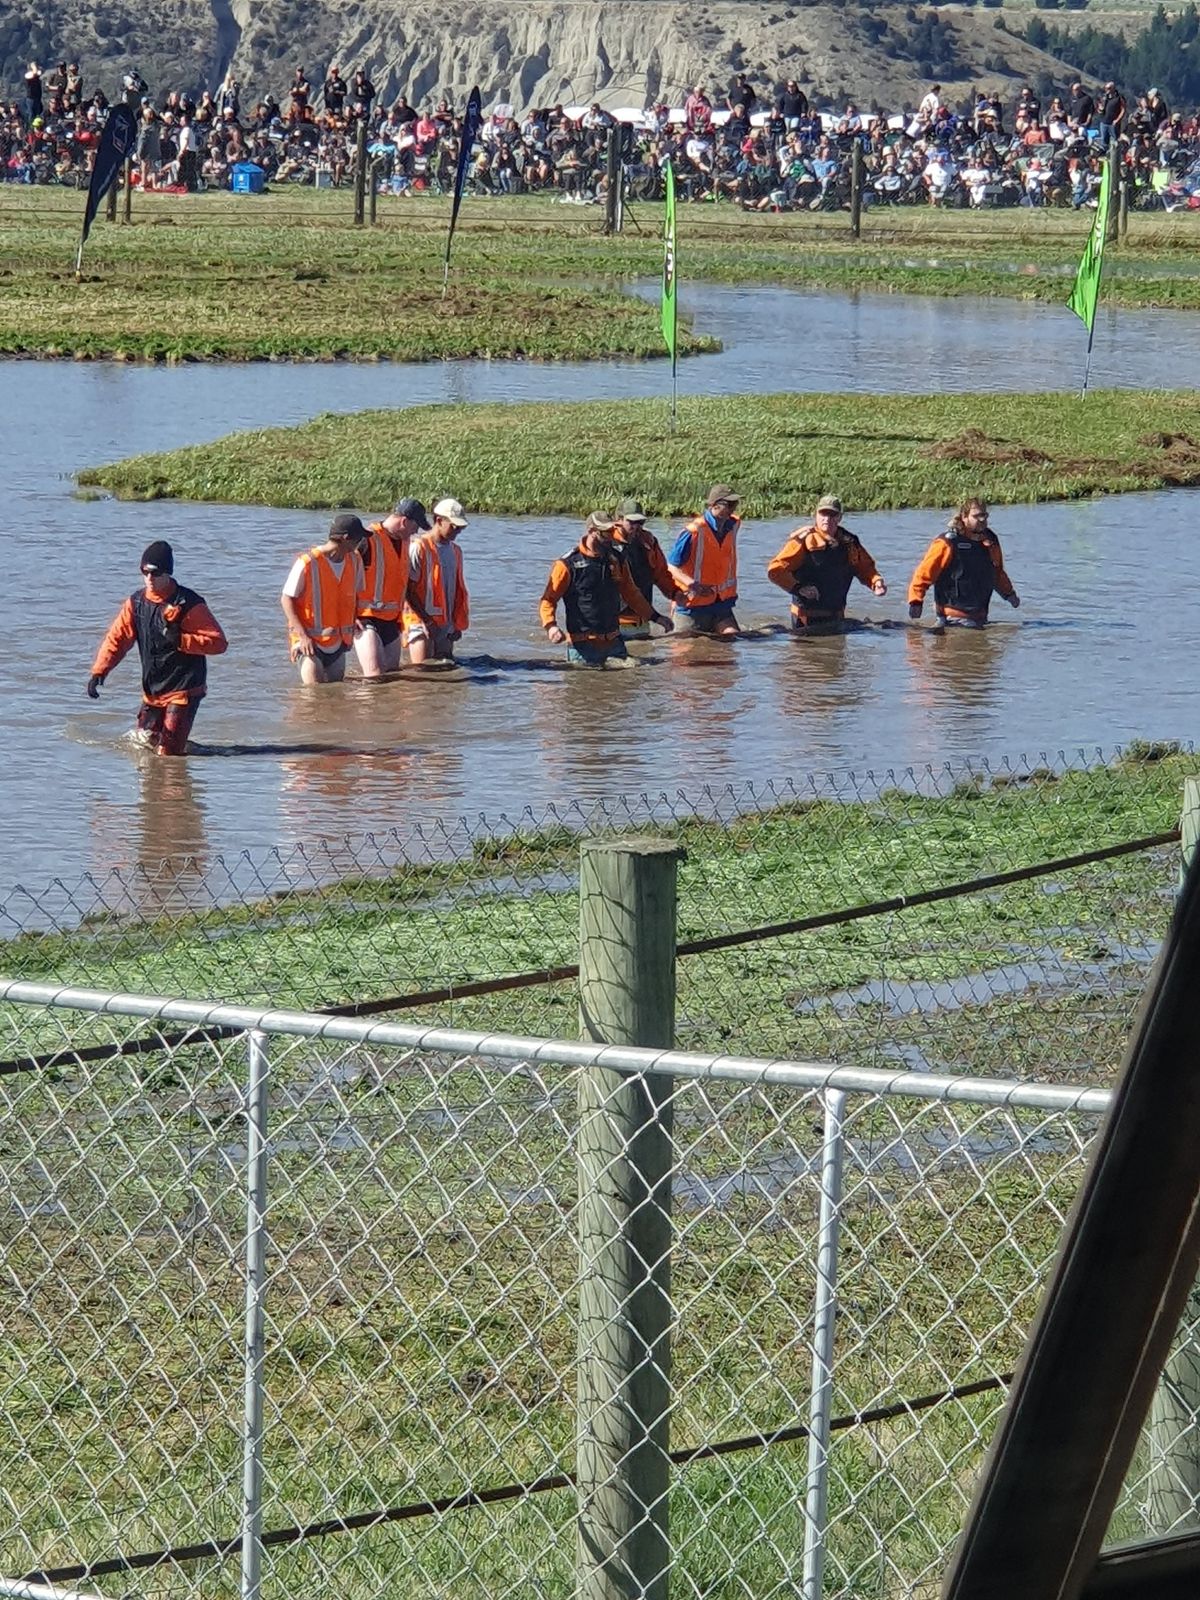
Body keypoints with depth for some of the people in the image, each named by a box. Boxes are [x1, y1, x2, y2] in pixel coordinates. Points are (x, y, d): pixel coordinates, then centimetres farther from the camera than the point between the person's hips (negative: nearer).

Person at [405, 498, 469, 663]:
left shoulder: (455, 551, 14)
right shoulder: (419, 548, -9)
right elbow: (409, 590, -11)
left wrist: (457, 624, 13)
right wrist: (426, 620, -16)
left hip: (446, 624, 7)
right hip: (421, 623, -7)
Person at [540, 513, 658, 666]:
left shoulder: (616, 560, 8)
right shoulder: (568, 564, -9)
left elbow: (631, 593, 21)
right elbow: (548, 600, -7)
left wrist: (655, 617, 20)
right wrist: (551, 626, -25)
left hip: (613, 641, 5)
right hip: (583, 645, -5)